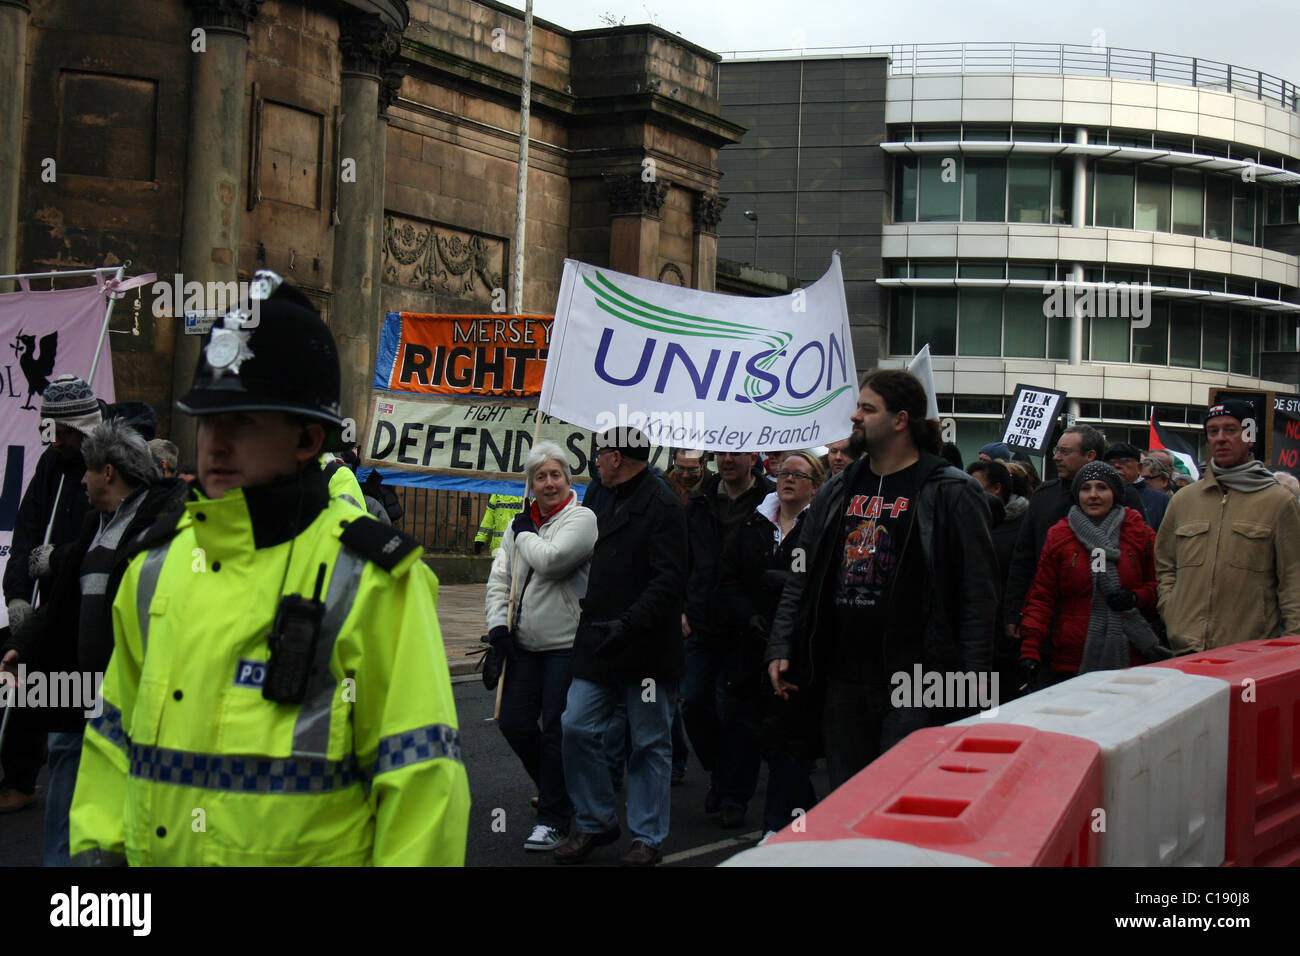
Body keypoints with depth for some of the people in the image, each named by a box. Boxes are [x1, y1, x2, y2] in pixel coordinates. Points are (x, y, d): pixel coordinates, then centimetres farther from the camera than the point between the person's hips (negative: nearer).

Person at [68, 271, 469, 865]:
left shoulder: (368, 578, -12)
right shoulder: (155, 564, 7)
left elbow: (421, 773, -13)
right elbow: (116, 733, 15)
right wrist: (94, 846, 8)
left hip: (312, 851, -5)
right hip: (155, 852, 5)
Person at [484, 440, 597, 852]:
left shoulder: (581, 518, -7)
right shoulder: (520, 524, 13)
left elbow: (551, 559, -22)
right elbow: (499, 577, 13)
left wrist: (527, 535, -5)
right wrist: (498, 624, 0)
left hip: (566, 644, -7)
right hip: (525, 644, 7)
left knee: (556, 731, -6)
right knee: (513, 721, 7)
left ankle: (554, 820, 4)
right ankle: (555, 786, 31)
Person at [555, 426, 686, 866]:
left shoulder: (660, 505, -11)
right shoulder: (612, 507, 18)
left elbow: (668, 579, -20)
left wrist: (629, 623, -27)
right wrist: (592, 619, 15)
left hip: (647, 648, -8)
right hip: (601, 644, 8)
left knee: (649, 743, 3)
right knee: (577, 729, 2)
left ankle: (647, 838, 13)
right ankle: (594, 823, 16)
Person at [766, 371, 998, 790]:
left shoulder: (952, 493, -4)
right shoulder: (837, 492, 14)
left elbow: (979, 591, -6)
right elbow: (801, 578, 18)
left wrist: (972, 676, -12)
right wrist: (781, 648, 8)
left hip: (914, 678, -6)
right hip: (843, 679, 6)